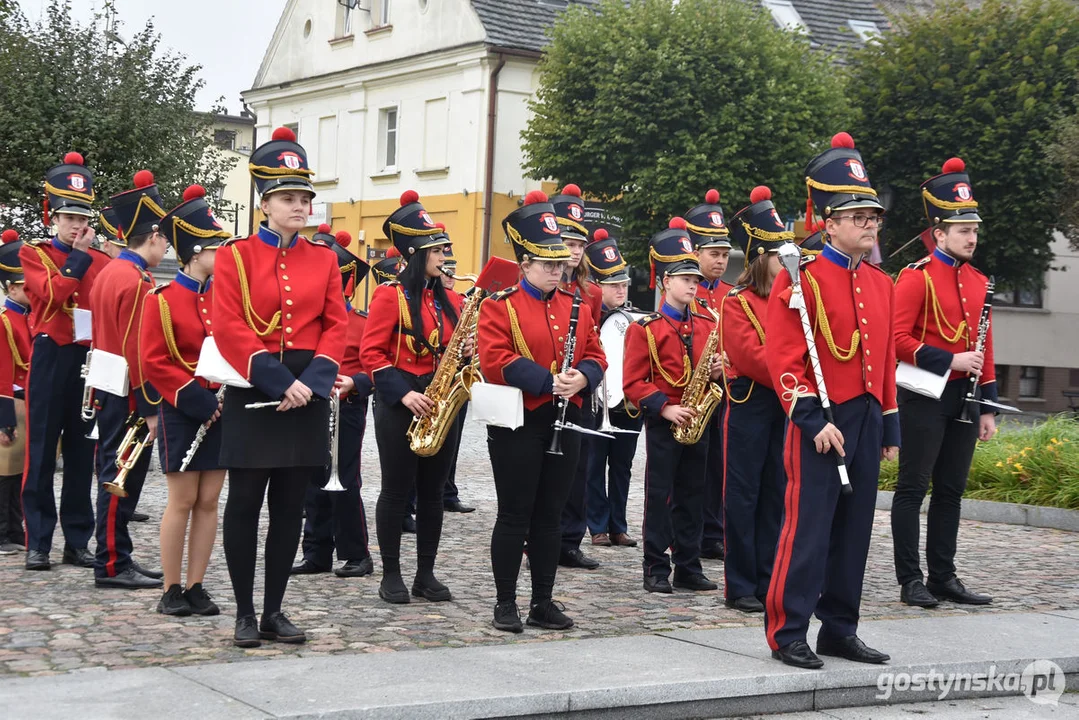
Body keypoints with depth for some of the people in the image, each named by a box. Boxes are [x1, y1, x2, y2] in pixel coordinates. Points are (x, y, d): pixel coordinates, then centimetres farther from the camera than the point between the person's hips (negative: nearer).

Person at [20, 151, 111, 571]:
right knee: (41, 455, 0)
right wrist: (79, 254, -10)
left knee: (82, 455, 7)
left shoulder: (101, 261, 10)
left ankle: (78, 541, 13)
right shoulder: (33, 253, 2)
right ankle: (38, 543, 5)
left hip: (91, 361, 3)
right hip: (50, 360, -3)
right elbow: (54, 293, -15)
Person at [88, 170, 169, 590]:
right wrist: (150, 408, -20)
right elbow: (138, 352, -22)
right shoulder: (137, 282, -17)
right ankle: (112, 565, 1)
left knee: (118, 479, 13)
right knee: (121, 480, -4)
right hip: (129, 399, -10)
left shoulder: (109, 273, 14)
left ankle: (116, 559, 20)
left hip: (111, 395, 10)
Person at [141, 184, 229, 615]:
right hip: (182, 413, -5)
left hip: (221, 411, 5)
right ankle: (172, 591, 8)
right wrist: (196, 397, -16)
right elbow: (154, 363, -10)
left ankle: (196, 588, 13)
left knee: (208, 502, 6)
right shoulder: (162, 300, -6)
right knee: (182, 501, -2)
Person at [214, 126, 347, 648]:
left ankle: (274, 611, 17)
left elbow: (335, 326, 4)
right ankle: (245, 613, 10)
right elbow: (230, 329, -10)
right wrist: (279, 381, -18)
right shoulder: (235, 256, -2)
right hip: (253, 389, -3)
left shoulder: (324, 259, 9)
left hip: (308, 389, 3)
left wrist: (311, 381, -12)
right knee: (245, 502, 1)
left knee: (290, 505, 7)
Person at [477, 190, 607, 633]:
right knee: (514, 514, 0)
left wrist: (580, 377, -12)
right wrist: (548, 382, -21)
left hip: (564, 424, 5)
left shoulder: (577, 307, 11)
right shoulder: (500, 306, -6)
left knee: (550, 515, 10)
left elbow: (596, 356, 10)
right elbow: (495, 362, -15)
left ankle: (544, 602, 17)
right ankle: (505, 603, 9)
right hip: (518, 425, -5)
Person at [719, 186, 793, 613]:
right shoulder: (737, 302, -7)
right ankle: (739, 588, 5)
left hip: (786, 404, 6)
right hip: (750, 405, -6)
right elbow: (752, 356, -16)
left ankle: (768, 582, 16)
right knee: (743, 494, 0)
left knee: (774, 493, 9)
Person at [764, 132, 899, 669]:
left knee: (854, 528, 11)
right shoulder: (802, 279, -9)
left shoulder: (880, 284, 14)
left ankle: (839, 630, 21)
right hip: (821, 421, -7)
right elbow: (782, 358, -14)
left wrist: (889, 425, 16)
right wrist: (813, 420, -19)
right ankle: (788, 634, 2)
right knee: (808, 528, -6)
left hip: (867, 420, 7)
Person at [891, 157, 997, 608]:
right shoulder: (916, 278, -9)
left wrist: (987, 408, 13)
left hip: (964, 398, 7)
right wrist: (950, 361, -19)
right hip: (925, 397, -7)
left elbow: (985, 350, 16)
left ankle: (944, 576, 18)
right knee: (913, 489, 0)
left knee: (950, 490, 11)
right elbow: (898, 339, -15)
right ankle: (911, 581, 5)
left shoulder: (978, 282, 13)